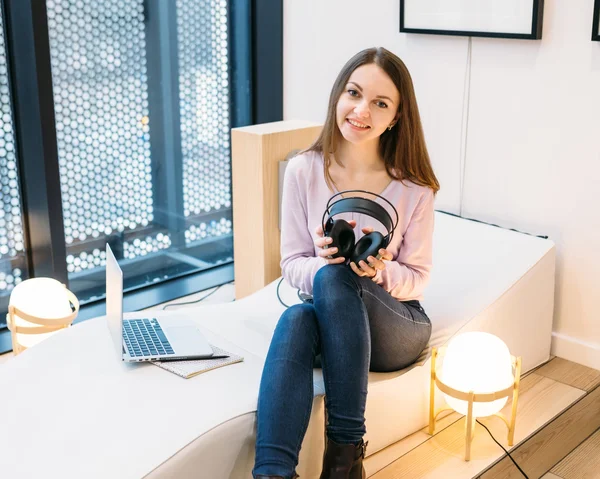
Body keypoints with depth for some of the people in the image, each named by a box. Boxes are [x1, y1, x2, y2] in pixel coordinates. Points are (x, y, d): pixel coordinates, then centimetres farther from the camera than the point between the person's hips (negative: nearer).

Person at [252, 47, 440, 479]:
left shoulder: (414, 188, -8)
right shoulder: (303, 171, -4)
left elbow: (417, 280, -2)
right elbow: (291, 265, -1)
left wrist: (380, 272, -26)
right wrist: (321, 261, -25)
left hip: (396, 327, -1)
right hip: (330, 320, 2)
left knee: (334, 278, -33)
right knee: (295, 319, -34)